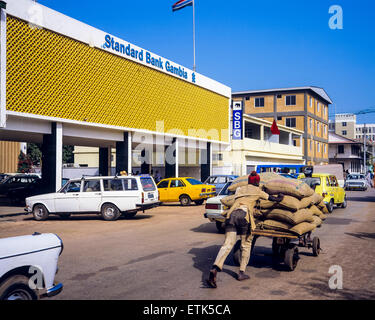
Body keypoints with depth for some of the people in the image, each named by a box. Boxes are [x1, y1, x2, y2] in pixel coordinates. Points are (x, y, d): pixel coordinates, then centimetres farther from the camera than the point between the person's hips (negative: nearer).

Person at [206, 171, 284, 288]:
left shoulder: (239, 189, 28)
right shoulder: (258, 191, 18)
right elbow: (275, 199, 24)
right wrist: (281, 196, 45)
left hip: (231, 214, 4)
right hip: (244, 215, -3)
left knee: (227, 244, -6)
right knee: (246, 245, 14)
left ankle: (214, 268, -25)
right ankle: (241, 273, 14)